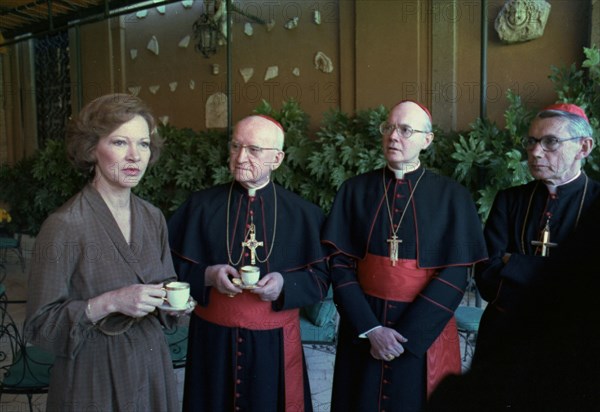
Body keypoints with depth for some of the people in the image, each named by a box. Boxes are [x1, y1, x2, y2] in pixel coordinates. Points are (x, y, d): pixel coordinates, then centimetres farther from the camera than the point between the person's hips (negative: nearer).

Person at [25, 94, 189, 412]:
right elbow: (40, 324, -14)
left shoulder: (153, 218, 0)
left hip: (152, 369, 5)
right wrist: (110, 302, -25)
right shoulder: (64, 226, -17)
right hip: (94, 381, -5)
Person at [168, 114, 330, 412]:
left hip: (276, 344, 0)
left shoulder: (302, 214, -2)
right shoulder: (200, 206, -2)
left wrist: (285, 284, -18)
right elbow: (170, 266, 0)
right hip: (213, 342, 1)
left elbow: (321, 278, -1)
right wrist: (207, 275, -18)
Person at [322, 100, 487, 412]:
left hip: (424, 332, -1)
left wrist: (405, 336, -14)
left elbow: (455, 275, -8)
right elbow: (339, 263, -4)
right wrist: (370, 329, -13)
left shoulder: (451, 196, -4)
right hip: (361, 330, 2)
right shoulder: (355, 190, 0)